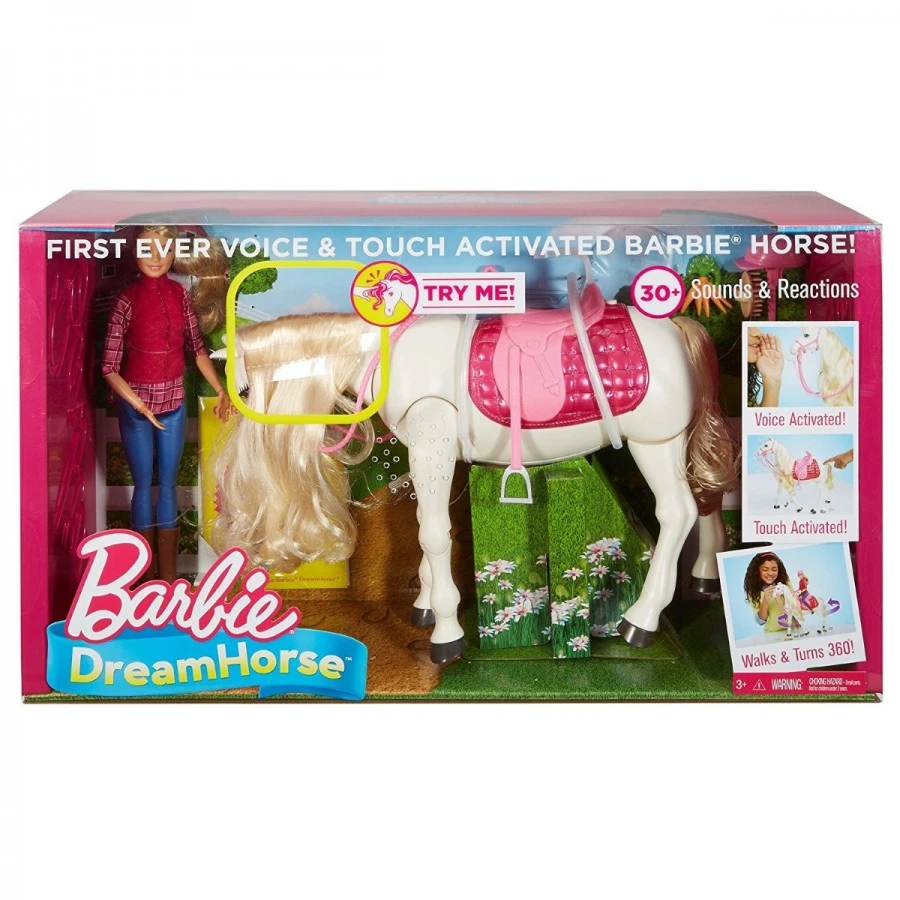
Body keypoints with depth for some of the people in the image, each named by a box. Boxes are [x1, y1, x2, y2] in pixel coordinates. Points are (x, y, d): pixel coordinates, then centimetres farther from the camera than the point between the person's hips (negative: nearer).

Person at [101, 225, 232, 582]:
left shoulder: (182, 295, -1)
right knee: (144, 484, 6)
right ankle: (148, 573, 17)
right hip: (135, 404, -4)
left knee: (168, 483, 10)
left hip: (173, 402, 4)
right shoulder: (126, 300, -13)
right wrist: (138, 404, -24)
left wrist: (221, 390, 2)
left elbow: (197, 347, 8)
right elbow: (109, 366, -13)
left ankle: (169, 574, 18)